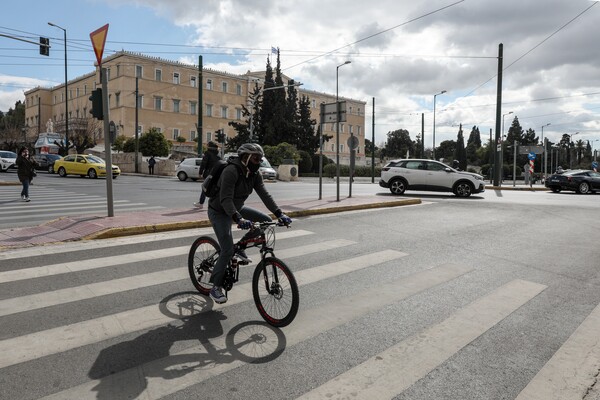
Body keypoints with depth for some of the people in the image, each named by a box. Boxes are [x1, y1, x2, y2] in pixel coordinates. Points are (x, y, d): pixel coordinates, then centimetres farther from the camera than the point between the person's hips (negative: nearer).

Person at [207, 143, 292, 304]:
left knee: (266, 220, -2)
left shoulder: (255, 174, -5)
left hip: (237, 208, 8)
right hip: (219, 212, -8)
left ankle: (240, 248, 11)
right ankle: (215, 288, 1)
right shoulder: (231, 171, -29)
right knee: (228, 251, -15)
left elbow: (264, 194, -12)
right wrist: (238, 219, -51)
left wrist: (279, 213, -24)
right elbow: (226, 199, -37)